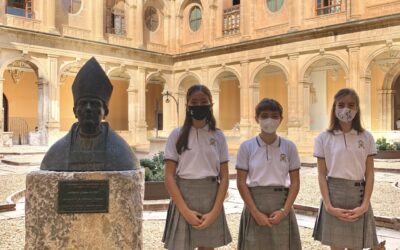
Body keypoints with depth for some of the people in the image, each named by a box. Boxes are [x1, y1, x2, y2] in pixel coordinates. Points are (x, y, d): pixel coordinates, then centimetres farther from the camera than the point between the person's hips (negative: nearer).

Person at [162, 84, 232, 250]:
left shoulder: (218, 136, 4)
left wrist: (214, 212, -8)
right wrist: (185, 211, -13)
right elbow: (169, 177, -5)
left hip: (210, 200, 2)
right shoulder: (177, 135, 0)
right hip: (183, 198, -1)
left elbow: (224, 177, 2)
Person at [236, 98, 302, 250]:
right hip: (255, 204, -1)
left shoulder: (289, 147, 0)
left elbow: (295, 182, 1)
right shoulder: (247, 147, -4)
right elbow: (241, 182, -5)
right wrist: (256, 212, -11)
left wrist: (285, 210, -10)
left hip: (281, 205, 1)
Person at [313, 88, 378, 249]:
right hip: (334, 194, -1)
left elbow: (369, 174, 2)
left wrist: (365, 205, -9)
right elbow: (322, 175, -2)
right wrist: (329, 206, -11)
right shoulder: (323, 138, -2)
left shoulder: (366, 138, 3)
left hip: (358, 195, 1)